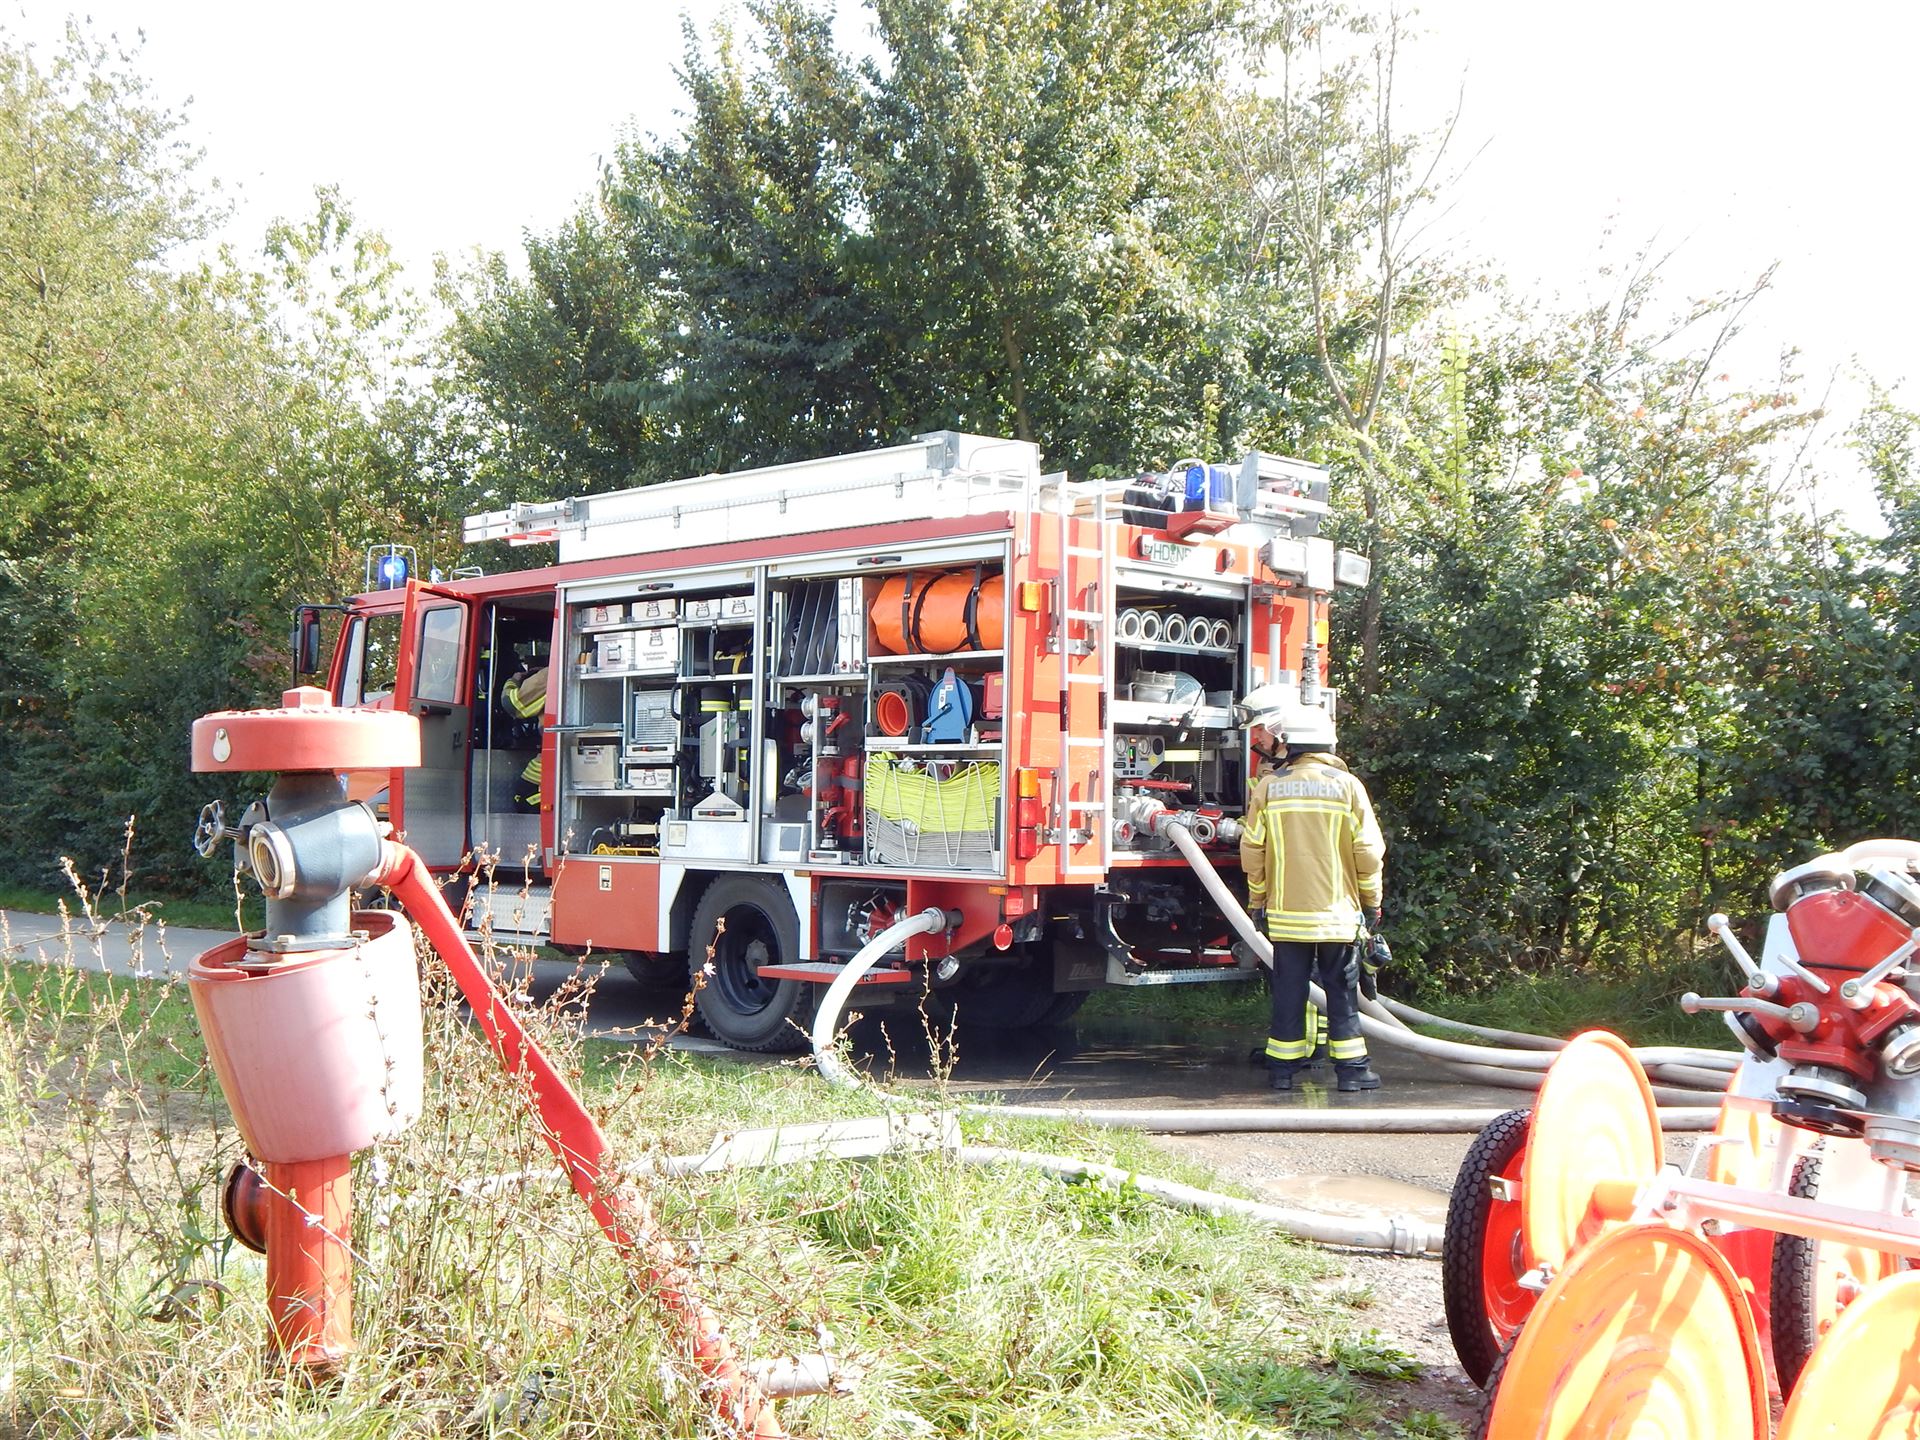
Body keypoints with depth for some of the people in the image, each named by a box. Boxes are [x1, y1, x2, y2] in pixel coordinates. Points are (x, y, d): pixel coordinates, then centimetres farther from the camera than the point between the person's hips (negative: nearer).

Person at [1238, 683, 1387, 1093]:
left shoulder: (1268, 787, -1)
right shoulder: (1346, 784, -4)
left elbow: (1252, 850, 2)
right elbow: (1369, 851, -3)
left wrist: (1258, 901, 14)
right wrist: (1372, 901, 10)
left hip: (1286, 912, 1)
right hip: (1338, 911, -1)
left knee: (1289, 990, 7)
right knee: (1342, 990, 6)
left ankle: (1283, 1067, 10)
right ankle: (1351, 1067, 8)